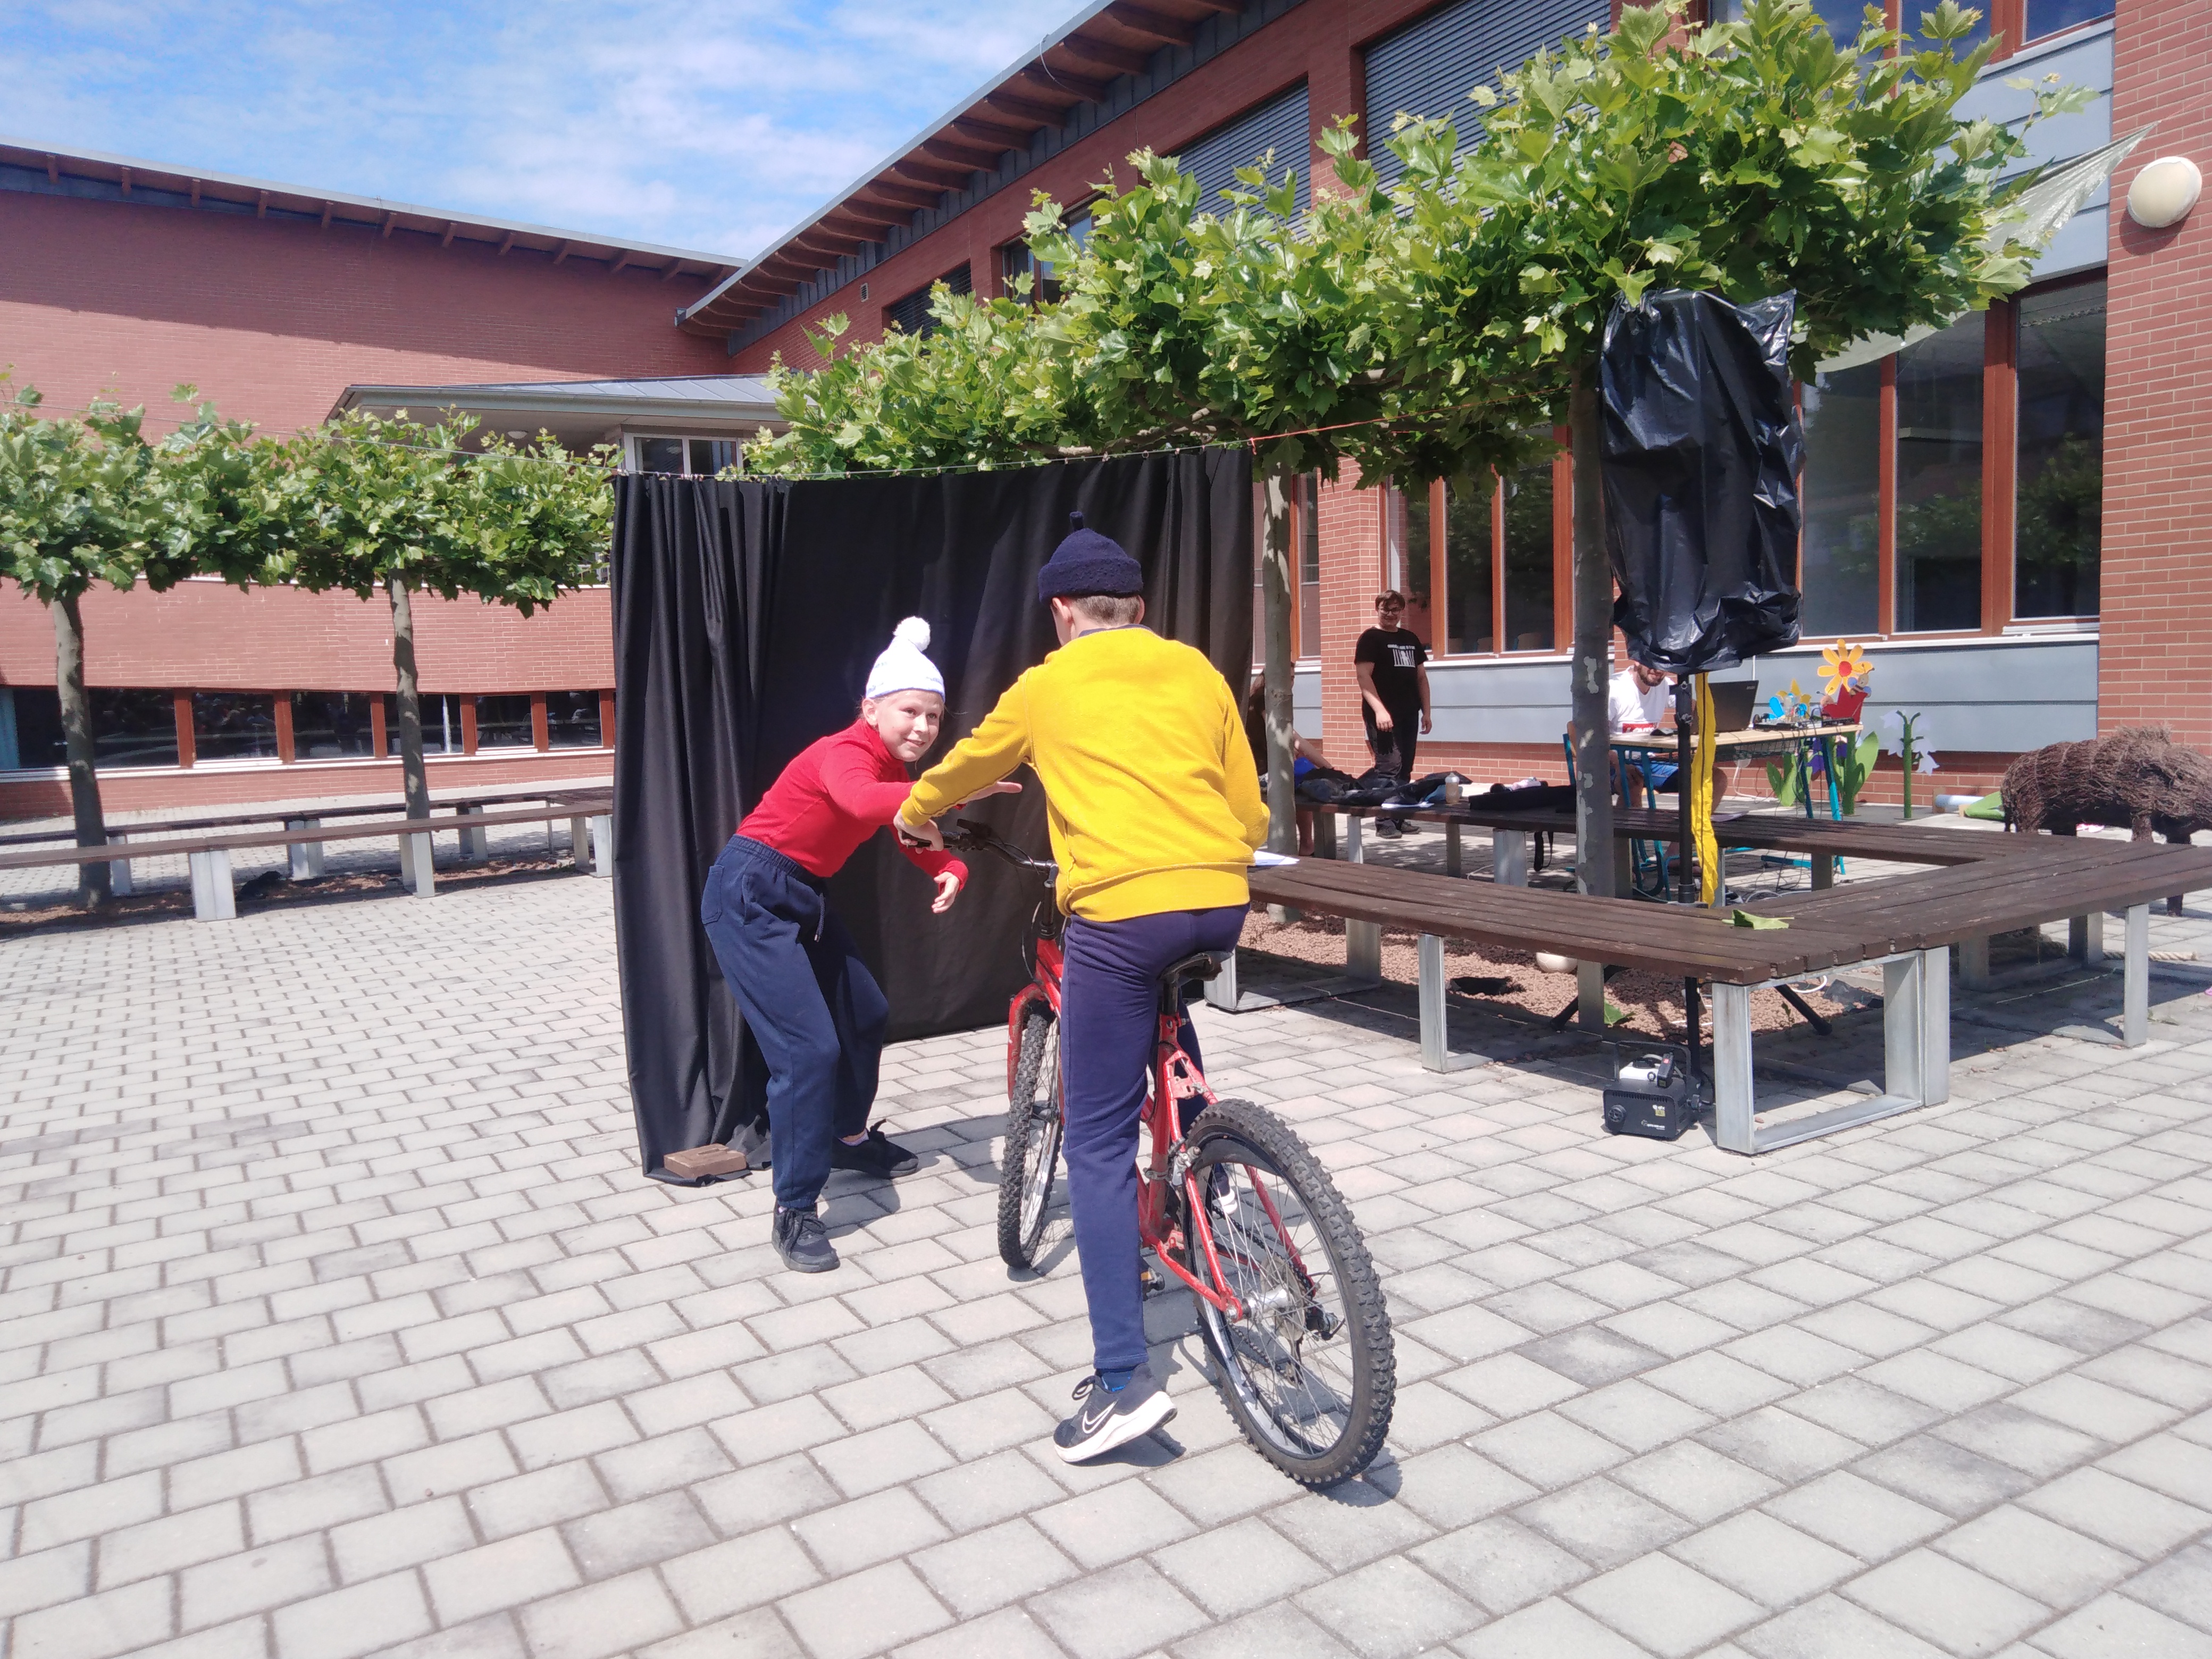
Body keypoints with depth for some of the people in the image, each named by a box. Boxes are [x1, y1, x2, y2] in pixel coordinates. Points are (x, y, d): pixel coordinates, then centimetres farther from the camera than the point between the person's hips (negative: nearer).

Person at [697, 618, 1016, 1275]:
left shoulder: (892, 769, 6)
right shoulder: (845, 754, -22)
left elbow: (918, 839, 6)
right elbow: (862, 802, -46)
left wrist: (951, 871, -17)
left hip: (801, 898, 10)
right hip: (748, 897, -10)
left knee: (865, 1013, 19)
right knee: (809, 1049, -15)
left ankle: (848, 1136, 43)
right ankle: (794, 1213, -3)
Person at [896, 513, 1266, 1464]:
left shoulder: (1049, 685, 10)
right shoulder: (1197, 672, 17)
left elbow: (964, 768, 28)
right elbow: (1251, 814, 17)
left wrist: (917, 814, 48)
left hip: (1121, 912, -5)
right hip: (1220, 904, 5)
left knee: (1099, 1141, 1)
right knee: (1170, 1028, 35)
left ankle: (1122, 1378, -3)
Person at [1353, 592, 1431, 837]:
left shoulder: (1411, 639, 18)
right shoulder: (1370, 638, -1)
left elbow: (1421, 677, 21)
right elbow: (1364, 676, -12)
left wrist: (1426, 712, 14)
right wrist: (1379, 710, -22)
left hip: (1409, 715, 7)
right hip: (1383, 716, -7)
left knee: (1405, 770, 8)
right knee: (1390, 766, -13)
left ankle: (1400, 818, 15)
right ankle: (1384, 821, -10)